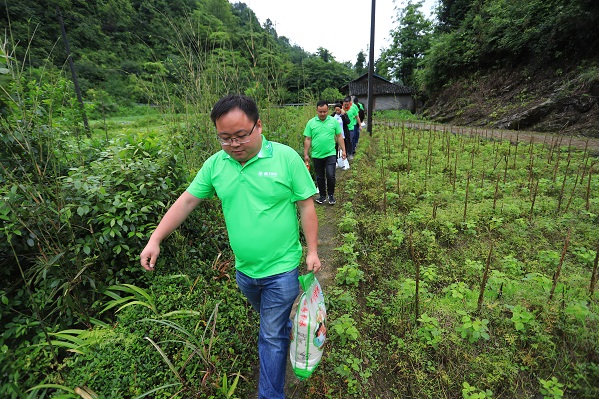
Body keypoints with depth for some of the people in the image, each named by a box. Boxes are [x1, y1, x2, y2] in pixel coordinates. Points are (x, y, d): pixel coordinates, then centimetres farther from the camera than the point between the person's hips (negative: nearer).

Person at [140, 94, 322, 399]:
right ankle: (284, 327, 62)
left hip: (281, 269, -4)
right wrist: (155, 240, -2)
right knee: (267, 320, 30)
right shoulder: (215, 164, -5)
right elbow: (187, 201, 1)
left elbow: (306, 205, -11)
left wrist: (312, 250, -10)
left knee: (271, 336, 11)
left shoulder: (286, 158, -16)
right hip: (244, 269, 5)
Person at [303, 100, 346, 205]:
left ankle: (331, 195, 16)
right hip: (316, 155, 1)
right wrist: (306, 154, 0)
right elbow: (307, 140, 2)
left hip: (330, 154, -1)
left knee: (330, 176, -6)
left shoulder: (334, 121, 2)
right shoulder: (311, 123, 0)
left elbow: (339, 137, 6)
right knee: (319, 177, 11)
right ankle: (322, 195, 28)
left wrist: (343, 150, 2)